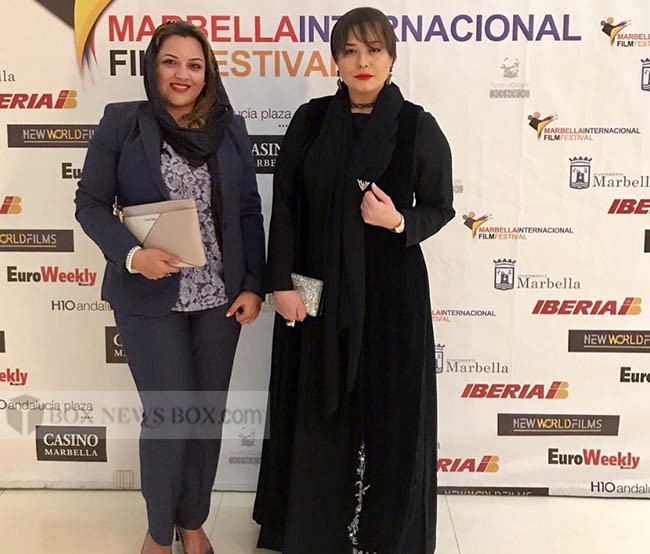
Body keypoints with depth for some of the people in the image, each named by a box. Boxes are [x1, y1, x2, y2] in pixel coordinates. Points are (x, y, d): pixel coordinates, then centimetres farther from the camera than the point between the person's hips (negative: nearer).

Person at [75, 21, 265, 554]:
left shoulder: (231, 128, 5)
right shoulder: (121, 122, -2)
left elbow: (249, 212, 7)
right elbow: (91, 203, -3)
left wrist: (253, 285, -1)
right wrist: (132, 254, -20)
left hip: (219, 296, 3)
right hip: (150, 297, -3)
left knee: (207, 414, 10)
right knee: (168, 416, 0)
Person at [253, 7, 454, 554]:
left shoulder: (419, 128, -5)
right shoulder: (310, 120, 1)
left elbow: (440, 208, 3)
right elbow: (285, 206, 1)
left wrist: (399, 222, -18)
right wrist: (282, 283, -5)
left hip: (390, 290, -1)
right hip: (317, 287, 2)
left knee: (387, 411, 6)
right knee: (316, 409, 12)